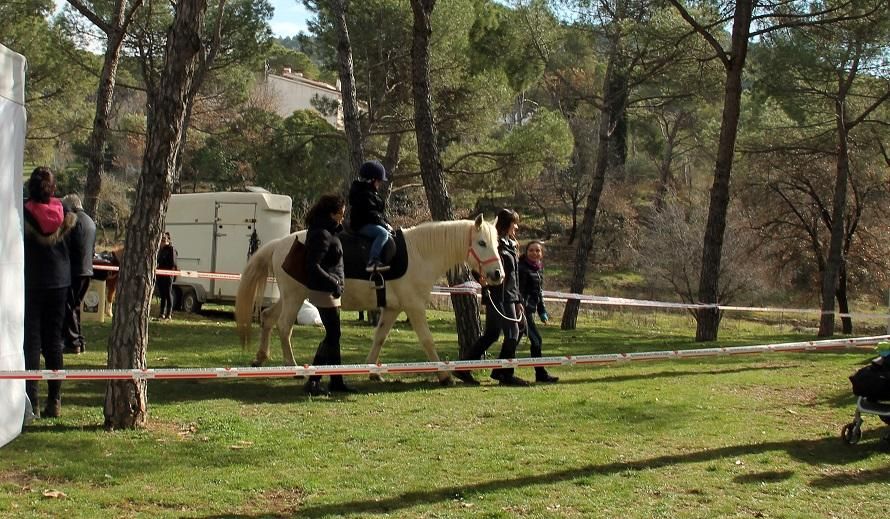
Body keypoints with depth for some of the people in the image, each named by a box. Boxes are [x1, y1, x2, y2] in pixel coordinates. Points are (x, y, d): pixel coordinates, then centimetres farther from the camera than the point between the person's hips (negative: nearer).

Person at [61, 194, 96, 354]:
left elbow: (66, 245, -16)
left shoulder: (75, 220, -12)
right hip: (87, 270, 9)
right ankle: (80, 341, 15)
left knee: (68, 307, -3)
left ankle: (73, 343, -5)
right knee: (75, 306, 16)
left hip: (74, 270, -9)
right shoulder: (90, 221, 17)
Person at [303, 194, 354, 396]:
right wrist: (333, 284, -23)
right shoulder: (322, 234, -19)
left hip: (329, 290, 10)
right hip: (324, 291, -10)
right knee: (332, 335, -7)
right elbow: (313, 266, -24)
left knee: (333, 336, 14)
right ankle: (313, 381, -3)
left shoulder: (330, 231, 11)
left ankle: (336, 381, 21)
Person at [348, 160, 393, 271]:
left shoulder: (371, 192, 19)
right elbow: (371, 214, -21)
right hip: (362, 225, -11)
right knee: (383, 233, -33)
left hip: (370, 224, 11)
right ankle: (372, 262, -43)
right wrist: (384, 224, -15)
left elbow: (380, 212, 21)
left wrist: (386, 223, 7)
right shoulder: (364, 193, -15)